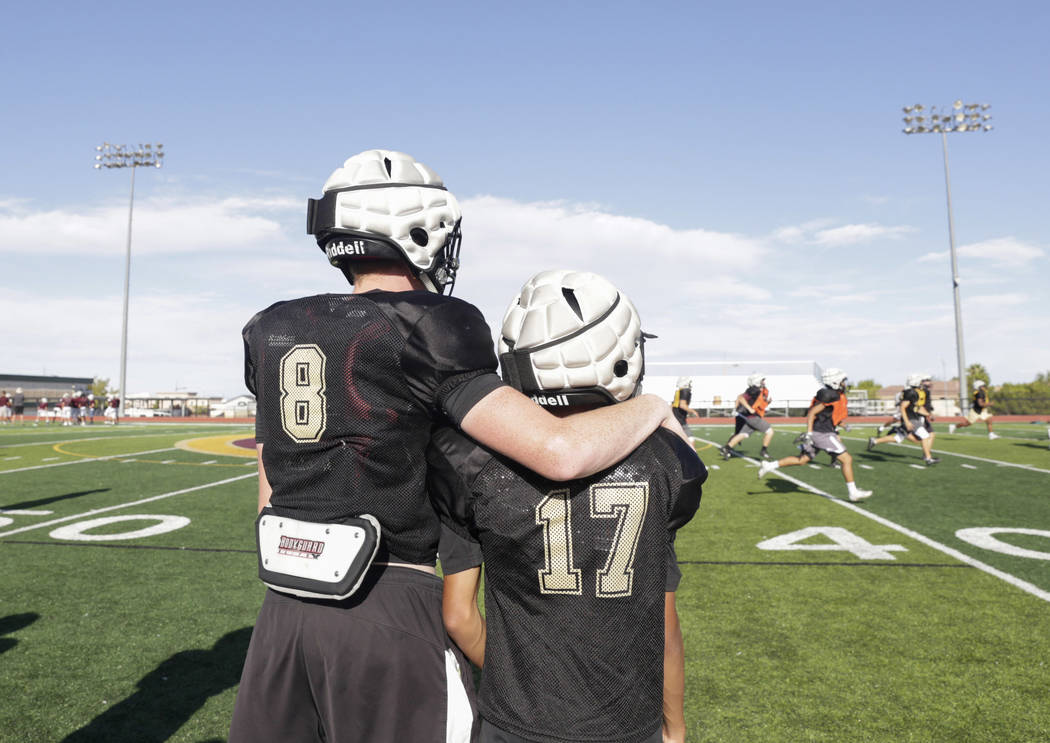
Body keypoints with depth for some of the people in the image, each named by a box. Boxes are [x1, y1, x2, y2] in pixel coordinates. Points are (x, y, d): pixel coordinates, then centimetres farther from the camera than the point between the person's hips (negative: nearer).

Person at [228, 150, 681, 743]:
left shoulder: (274, 333, 6)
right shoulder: (425, 336, -14)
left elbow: (271, 495, 12)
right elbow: (561, 453, -23)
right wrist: (651, 406, -4)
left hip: (285, 605, 6)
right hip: (389, 609, -5)